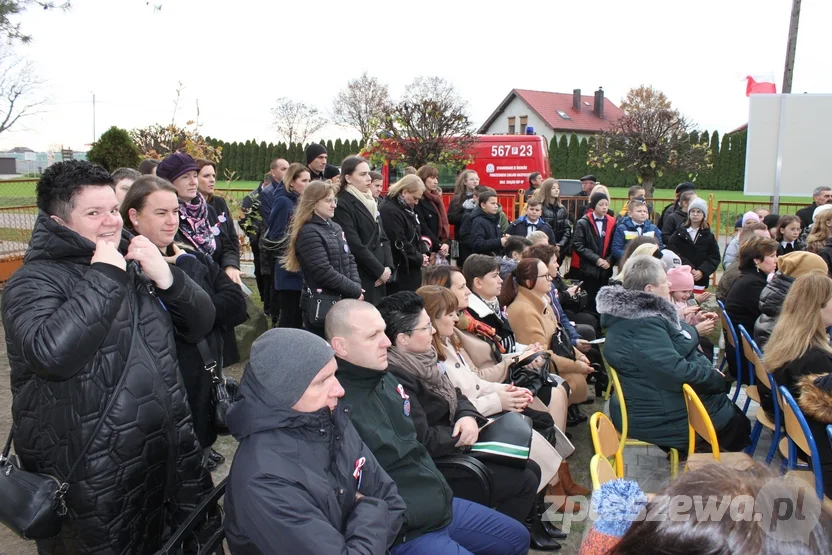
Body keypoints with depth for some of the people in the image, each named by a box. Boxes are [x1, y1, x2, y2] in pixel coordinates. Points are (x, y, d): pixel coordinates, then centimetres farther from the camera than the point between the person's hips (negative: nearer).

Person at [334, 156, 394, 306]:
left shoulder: (371, 202, 16)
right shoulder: (342, 205, -11)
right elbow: (355, 245, -17)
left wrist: (388, 267, -1)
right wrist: (380, 270, -12)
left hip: (379, 278, 8)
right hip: (360, 279, -8)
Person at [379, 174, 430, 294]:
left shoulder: (406, 208, 15)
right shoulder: (389, 210, -18)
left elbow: (416, 234, 22)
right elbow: (399, 244, -22)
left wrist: (423, 252, 4)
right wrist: (419, 259, -11)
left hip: (411, 269, 10)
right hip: (399, 271, -10)